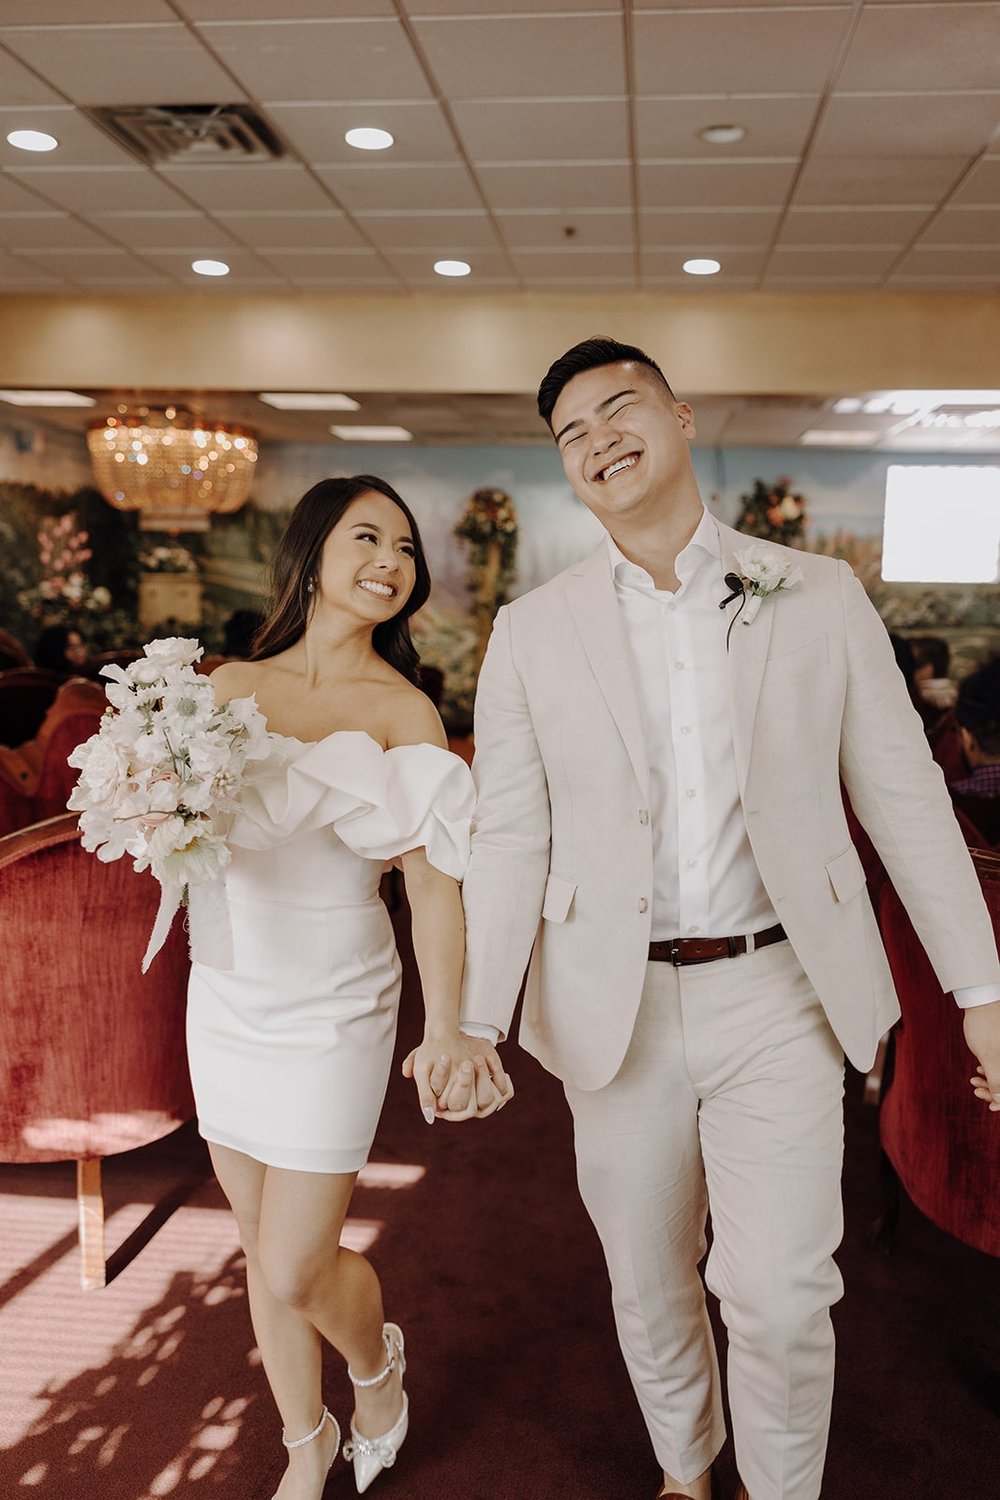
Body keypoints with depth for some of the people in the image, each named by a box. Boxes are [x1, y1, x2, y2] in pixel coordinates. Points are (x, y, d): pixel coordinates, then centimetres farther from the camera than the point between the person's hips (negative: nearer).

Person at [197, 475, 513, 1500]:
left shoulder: (402, 711, -10)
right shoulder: (229, 686, 1)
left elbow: (432, 877, -18)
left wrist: (445, 1028, -31)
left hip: (330, 1011, -4)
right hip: (224, 995, 4)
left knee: (297, 1271, 1)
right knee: (263, 1252, 16)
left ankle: (377, 1361, 38)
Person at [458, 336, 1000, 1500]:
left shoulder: (820, 596, -1)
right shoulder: (533, 631, -1)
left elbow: (902, 793, 1)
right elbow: (508, 835, -2)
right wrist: (475, 1025, -8)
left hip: (778, 993, -1)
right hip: (616, 1003, 1)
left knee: (779, 1294, -4)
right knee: (649, 1288, 16)